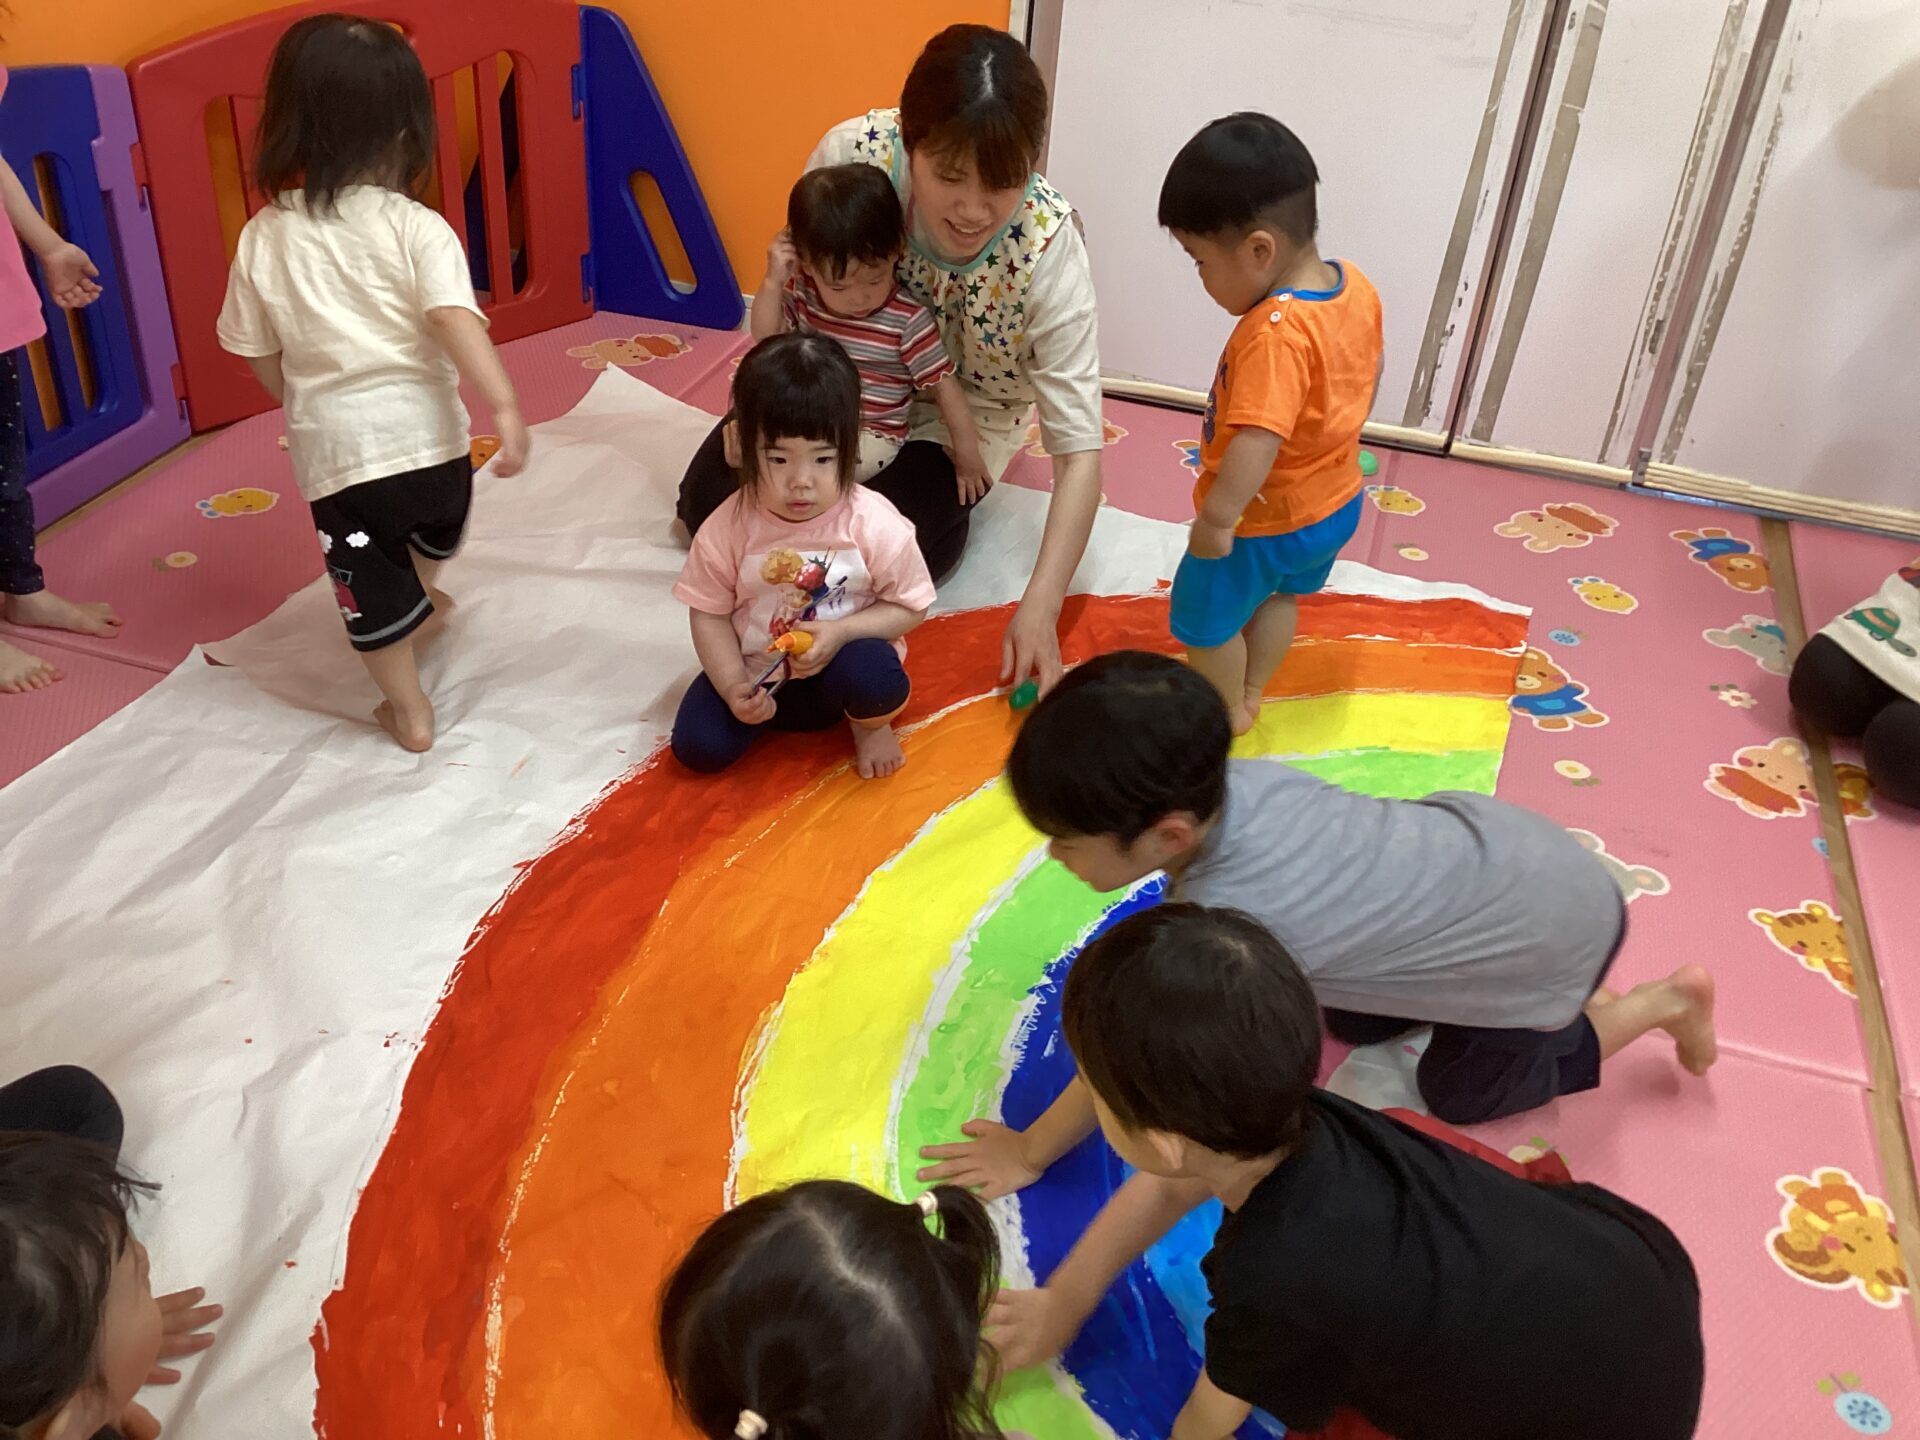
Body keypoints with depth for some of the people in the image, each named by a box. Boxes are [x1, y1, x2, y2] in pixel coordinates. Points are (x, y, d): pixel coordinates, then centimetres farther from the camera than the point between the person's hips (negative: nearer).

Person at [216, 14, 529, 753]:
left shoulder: (265, 237, 0)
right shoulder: (418, 227, -9)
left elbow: (262, 358, 7)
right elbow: (455, 319, -24)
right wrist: (504, 406, -27)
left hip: (333, 442, 0)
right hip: (425, 428, 0)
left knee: (370, 584, 14)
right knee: (432, 531, 33)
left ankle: (409, 711, 25)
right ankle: (425, 598, 59)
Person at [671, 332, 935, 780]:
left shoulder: (874, 524, -19)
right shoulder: (727, 529, -16)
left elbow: (910, 606, -10)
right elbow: (710, 614, -6)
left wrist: (841, 632, -25)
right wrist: (734, 687, -19)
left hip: (841, 664, -1)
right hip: (757, 673, 1)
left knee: (873, 673, -34)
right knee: (697, 745, -15)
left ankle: (870, 724, 3)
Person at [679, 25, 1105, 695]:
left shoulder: (1048, 248, -33)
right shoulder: (851, 153, -29)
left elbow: (1080, 450, -31)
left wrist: (1039, 609, -41)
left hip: (960, 413, -2)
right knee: (709, 496, -8)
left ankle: (940, 487, 11)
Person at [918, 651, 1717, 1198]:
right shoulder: (1231, 777, -22)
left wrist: (1027, 1153, -9)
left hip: (1557, 927, -6)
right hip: (1485, 831, 6)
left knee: (1461, 1093, 17)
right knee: (1350, 1022, 18)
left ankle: (1663, 1000, 26)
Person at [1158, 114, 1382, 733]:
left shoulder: (1275, 333, -35)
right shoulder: (1355, 285, -8)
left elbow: (1258, 442, -40)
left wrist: (1216, 518, -33)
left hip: (1264, 521, -8)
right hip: (1335, 502, 9)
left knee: (1206, 617, 17)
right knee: (1279, 596, 31)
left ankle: (1226, 712, 37)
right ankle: (1250, 692, 49)